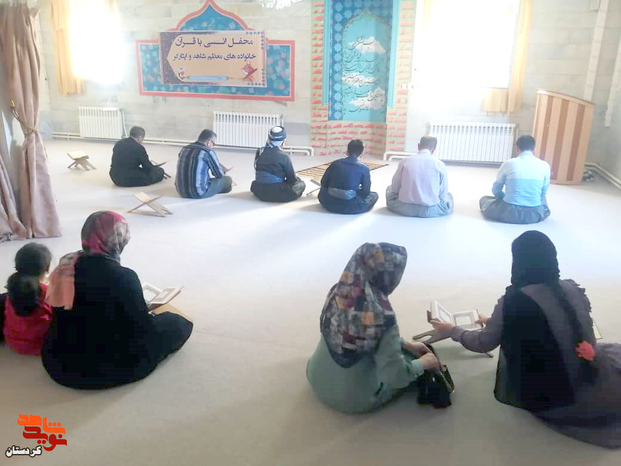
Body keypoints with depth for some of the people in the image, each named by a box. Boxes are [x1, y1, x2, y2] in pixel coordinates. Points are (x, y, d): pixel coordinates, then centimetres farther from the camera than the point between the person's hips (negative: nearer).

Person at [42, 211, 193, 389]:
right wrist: (147, 312, 10)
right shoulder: (123, 277, -22)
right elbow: (144, 329, -13)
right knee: (178, 324, 4)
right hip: (105, 370, -6)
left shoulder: (65, 265, -2)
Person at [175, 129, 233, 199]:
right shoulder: (208, 152, -11)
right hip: (199, 193, -8)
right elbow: (219, 174, -4)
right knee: (227, 179, 8)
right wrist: (224, 171, 22)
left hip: (182, 192, 8)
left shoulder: (184, 149, 9)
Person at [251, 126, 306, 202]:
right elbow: (292, 179, -8)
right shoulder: (284, 157, -15)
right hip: (277, 194, -5)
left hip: (259, 192, 5)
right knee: (302, 184, 15)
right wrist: (298, 179, 17)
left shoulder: (259, 152, 1)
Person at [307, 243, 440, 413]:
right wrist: (424, 363, -5)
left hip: (317, 381, 6)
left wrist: (406, 344, 9)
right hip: (354, 400, -5)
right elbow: (396, 377, -24)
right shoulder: (382, 316, -30)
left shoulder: (337, 293, -10)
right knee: (411, 356, 18)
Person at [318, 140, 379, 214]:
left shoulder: (335, 163, 5)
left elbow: (324, 183, 8)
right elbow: (366, 192, 0)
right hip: (350, 206, -2)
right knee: (374, 195, 20)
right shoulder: (364, 168, -3)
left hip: (329, 203, 3)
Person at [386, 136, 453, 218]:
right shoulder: (440, 164, -4)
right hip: (429, 211, 1)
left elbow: (395, 188, 4)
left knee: (390, 189, 28)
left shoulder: (405, 161, -2)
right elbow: (443, 194, 0)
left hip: (405, 208, -1)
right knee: (448, 196, 31)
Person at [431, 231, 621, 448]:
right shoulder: (574, 289, -5)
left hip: (547, 395, -2)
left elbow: (484, 343, -7)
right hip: (589, 386, 3)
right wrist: (495, 322, 23)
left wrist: (452, 331, 12)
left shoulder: (514, 300, -21)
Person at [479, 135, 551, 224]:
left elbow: (496, 190, 8)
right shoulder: (544, 166, 0)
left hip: (510, 213, -4)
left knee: (484, 199, 25)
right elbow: (543, 192, 14)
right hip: (535, 215, 4)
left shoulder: (508, 163, -3)